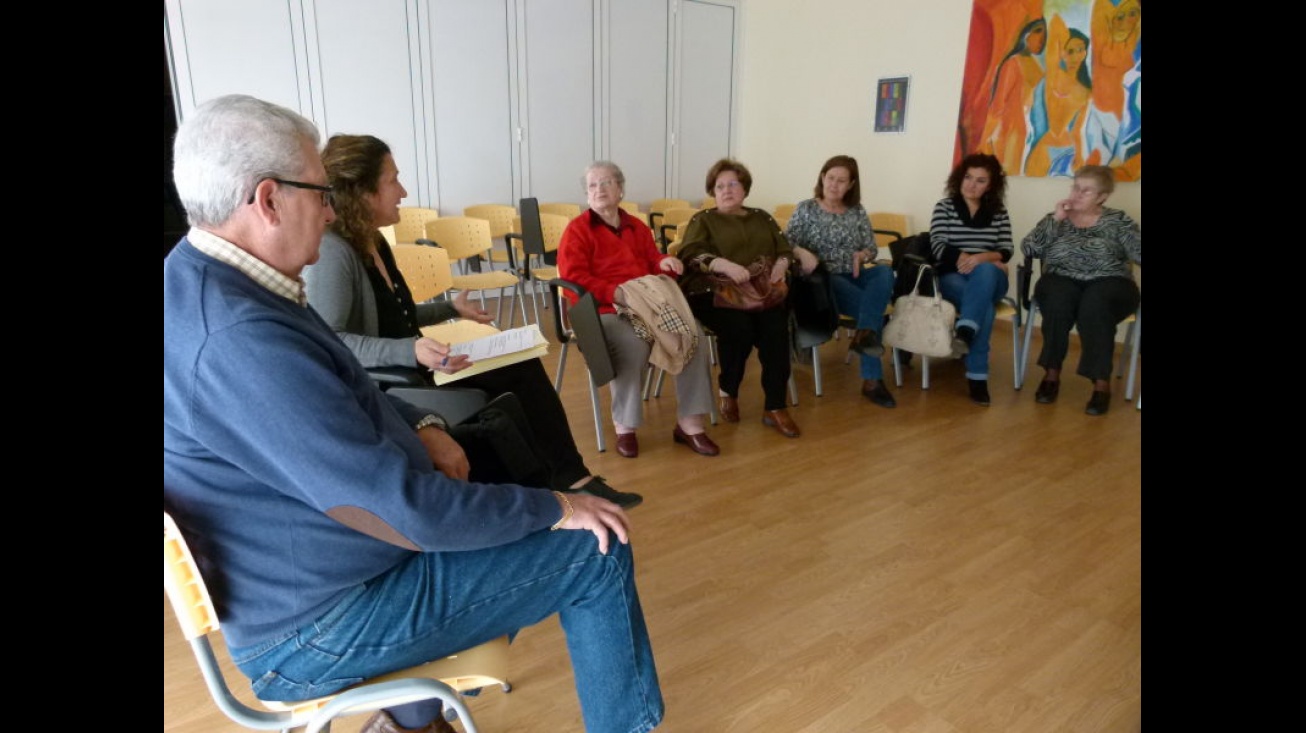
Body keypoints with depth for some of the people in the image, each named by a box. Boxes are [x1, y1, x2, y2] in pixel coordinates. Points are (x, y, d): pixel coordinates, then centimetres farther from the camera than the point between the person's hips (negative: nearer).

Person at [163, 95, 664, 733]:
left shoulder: (200, 278, 2)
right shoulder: (240, 340, -32)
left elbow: (336, 393, 15)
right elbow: (405, 510, -31)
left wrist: (420, 427, -1)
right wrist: (555, 507, -18)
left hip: (292, 575, 10)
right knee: (597, 552, -8)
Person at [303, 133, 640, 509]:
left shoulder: (372, 242, 10)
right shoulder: (330, 251, -20)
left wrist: (451, 308, 24)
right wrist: (410, 352, -37)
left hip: (407, 368, 9)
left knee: (523, 367, -4)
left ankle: (568, 477, 1)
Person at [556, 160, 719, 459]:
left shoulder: (638, 227, 21)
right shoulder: (577, 230, 2)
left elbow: (651, 262, 25)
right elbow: (573, 278, -10)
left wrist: (665, 262, -2)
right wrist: (615, 293, -23)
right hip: (603, 310, -5)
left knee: (694, 335, -17)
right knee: (634, 344, -37)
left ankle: (689, 423, -11)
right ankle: (625, 427, -18)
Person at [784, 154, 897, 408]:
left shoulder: (858, 211, 13)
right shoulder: (806, 209, 3)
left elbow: (873, 248, 11)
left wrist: (862, 255, -13)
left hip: (853, 277, 4)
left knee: (885, 273, -31)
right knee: (872, 304, -30)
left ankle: (865, 332, -43)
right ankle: (872, 379, -31)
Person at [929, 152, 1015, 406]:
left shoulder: (999, 211, 12)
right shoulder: (944, 206, 6)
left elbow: (1007, 250, 1)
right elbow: (938, 247, -6)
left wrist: (982, 258, -20)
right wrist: (967, 259, -17)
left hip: (990, 279, 1)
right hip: (953, 278, -1)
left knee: (984, 272, -38)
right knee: (985, 305, -34)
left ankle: (965, 332, -53)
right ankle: (977, 375, -38)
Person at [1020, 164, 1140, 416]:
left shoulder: (1118, 221, 9)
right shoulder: (1056, 219, 13)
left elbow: (1139, 252, -4)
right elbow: (1028, 249, -1)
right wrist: (1055, 220, -6)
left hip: (1109, 284, -1)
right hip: (1062, 281, 1)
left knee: (1095, 303, -36)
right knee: (1058, 298, -34)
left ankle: (1102, 383, -31)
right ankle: (1052, 373, -21)